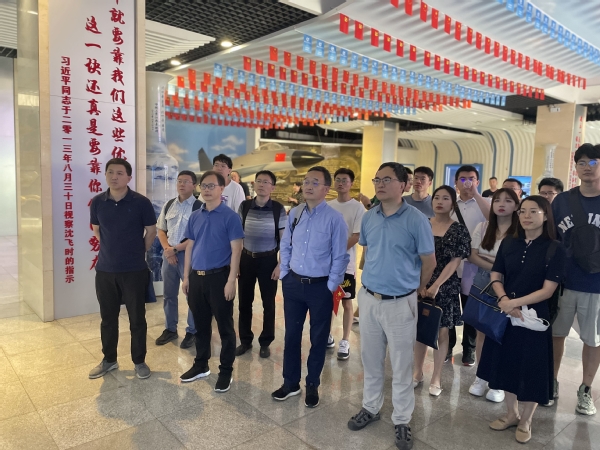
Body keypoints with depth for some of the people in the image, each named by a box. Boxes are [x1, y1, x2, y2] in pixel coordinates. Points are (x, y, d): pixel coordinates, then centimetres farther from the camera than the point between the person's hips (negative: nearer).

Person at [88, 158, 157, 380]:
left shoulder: (141, 202, -10)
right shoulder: (97, 202, 0)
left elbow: (151, 231, 1)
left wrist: (139, 252, 7)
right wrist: (111, 248, 13)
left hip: (134, 270, -3)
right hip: (105, 270, 3)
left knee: (137, 318, 7)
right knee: (107, 318, 15)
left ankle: (139, 361, 23)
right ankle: (109, 360, 32)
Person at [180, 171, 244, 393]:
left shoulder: (230, 217, -8)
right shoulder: (195, 217, 9)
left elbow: (236, 250, -12)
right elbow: (190, 247, 14)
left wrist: (231, 281, -17)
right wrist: (186, 276, 9)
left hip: (218, 277, -5)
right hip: (196, 277, 6)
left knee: (225, 327, 5)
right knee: (201, 325, 17)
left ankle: (226, 371, 18)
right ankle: (201, 365, 33)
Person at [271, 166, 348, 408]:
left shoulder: (335, 218, -12)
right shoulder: (294, 214, 3)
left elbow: (340, 257, -10)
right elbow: (285, 247, 11)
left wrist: (330, 287, -10)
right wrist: (284, 275, 6)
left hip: (320, 287, -4)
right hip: (293, 283, 4)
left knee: (318, 338, 13)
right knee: (291, 334, 15)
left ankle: (312, 386, 33)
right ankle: (290, 382, 33)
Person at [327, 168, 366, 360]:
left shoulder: (358, 207, -7)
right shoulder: (328, 206, 7)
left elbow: (357, 236, -13)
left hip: (345, 263, -4)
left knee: (346, 302, 3)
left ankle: (345, 342, 13)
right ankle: (328, 335, 27)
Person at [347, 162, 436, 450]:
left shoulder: (416, 220, -13)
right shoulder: (368, 217, 2)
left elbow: (429, 262, -4)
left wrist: (413, 289, 7)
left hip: (400, 303, -4)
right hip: (368, 298, 5)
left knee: (401, 366, 9)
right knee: (371, 361, 18)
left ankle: (402, 421, 27)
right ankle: (370, 408, 38)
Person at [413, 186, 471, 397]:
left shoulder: (459, 230, -3)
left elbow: (455, 262, -8)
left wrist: (436, 286, -15)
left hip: (445, 288, -2)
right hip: (420, 285, 2)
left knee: (441, 332, 7)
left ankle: (436, 378, 20)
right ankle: (417, 372, 26)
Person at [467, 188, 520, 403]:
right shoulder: (482, 227, 2)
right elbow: (472, 256, -2)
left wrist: (487, 257, -15)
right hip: (482, 284, 3)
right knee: (482, 331, 10)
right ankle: (481, 376, 26)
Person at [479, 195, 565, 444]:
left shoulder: (555, 249, -9)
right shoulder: (508, 243, 3)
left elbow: (547, 290, -14)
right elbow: (496, 278, 1)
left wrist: (515, 303, -21)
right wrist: (504, 300, -17)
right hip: (504, 315, 4)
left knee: (530, 369, 7)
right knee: (506, 363, 13)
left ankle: (526, 421, 29)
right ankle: (511, 414, 34)